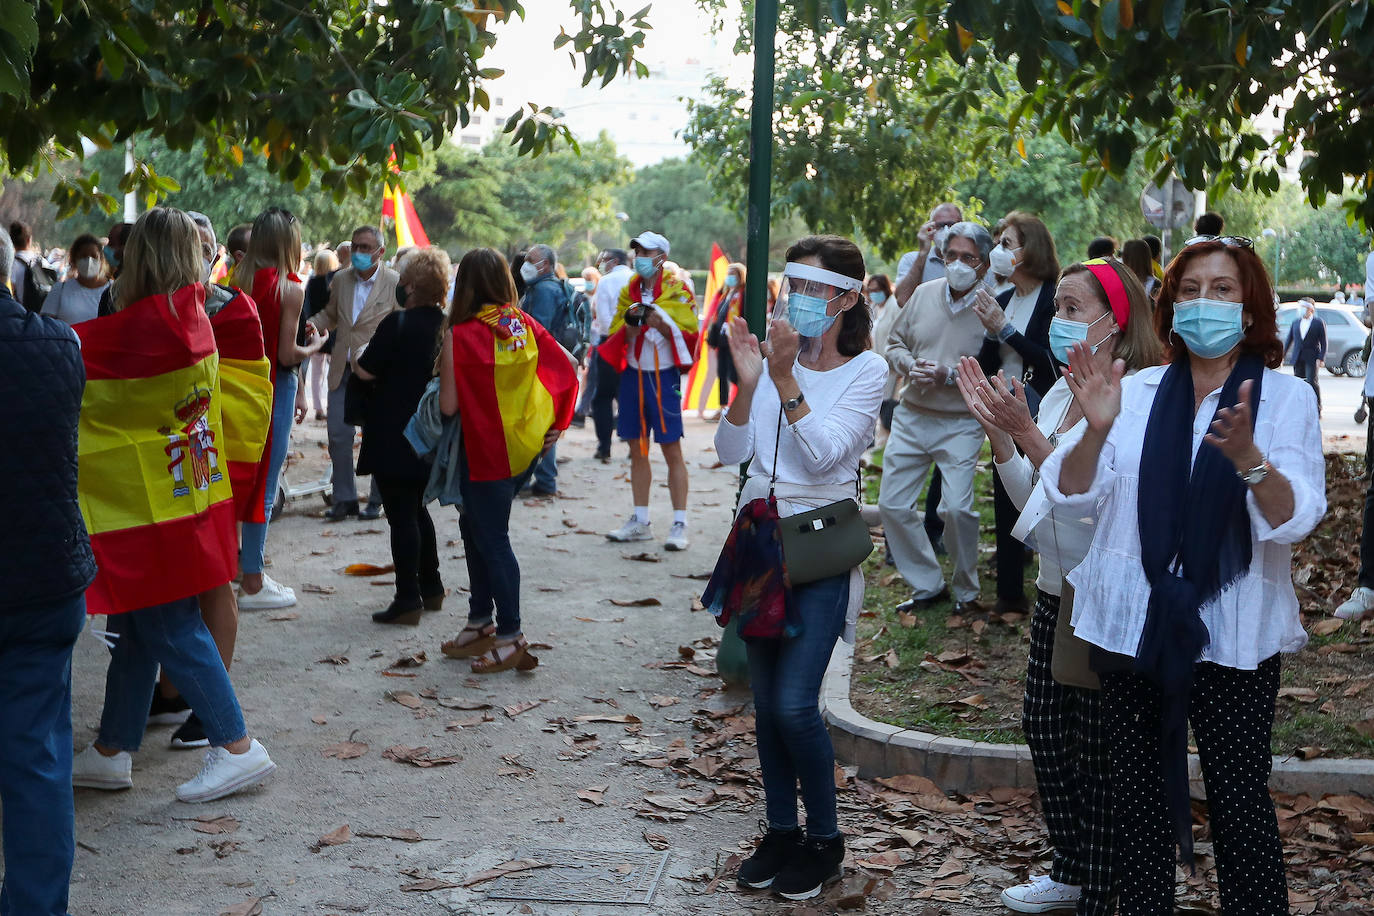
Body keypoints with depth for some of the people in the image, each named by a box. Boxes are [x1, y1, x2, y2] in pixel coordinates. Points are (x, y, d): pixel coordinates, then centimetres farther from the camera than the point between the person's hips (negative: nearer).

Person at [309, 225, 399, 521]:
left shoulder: (396, 283, -7)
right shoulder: (341, 280, 8)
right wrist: (309, 324, 0)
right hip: (342, 370, 4)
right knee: (338, 435, 4)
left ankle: (377, 500, 18)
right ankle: (344, 499, 15)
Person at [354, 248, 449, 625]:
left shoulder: (397, 323, -17)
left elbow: (366, 370, -12)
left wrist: (357, 355, 7)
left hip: (394, 435, -7)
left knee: (401, 516, -2)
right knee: (417, 509, 21)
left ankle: (408, 600, 0)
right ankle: (431, 588, 27)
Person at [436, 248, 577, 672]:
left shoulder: (460, 335, -15)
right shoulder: (525, 326, 1)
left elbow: (449, 406, -15)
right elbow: (568, 371, 0)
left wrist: (443, 371, 5)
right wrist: (555, 425, 6)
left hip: (484, 452, -7)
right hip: (524, 448, 7)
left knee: (492, 539, 2)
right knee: (474, 525, 20)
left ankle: (510, 637, 7)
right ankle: (481, 622, 28)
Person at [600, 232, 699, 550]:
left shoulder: (676, 290, -3)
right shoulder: (629, 291, 12)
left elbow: (687, 333, -8)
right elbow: (616, 334, 9)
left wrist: (659, 320, -19)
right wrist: (630, 324, -11)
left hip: (663, 377, -5)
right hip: (633, 376, 5)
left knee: (672, 450, -6)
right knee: (637, 450, 10)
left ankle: (679, 525, -4)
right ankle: (640, 522, 18)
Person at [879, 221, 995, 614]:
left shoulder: (991, 308, -10)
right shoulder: (924, 294, 5)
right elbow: (895, 343, 14)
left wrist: (950, 375, -21)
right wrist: (909, 366, -7)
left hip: (960, 423, -5)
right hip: (911, 417, 5)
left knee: (957, 508, -16)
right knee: (892, 504, 4)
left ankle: (966, 591, 9)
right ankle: (927, 585, 22)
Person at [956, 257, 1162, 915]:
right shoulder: (1057, 396, 9)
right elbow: (1028, 497, 10)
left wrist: (1026, 432, -28)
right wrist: (998, 431, -3)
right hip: (1056, 594, 8)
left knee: (1099, 752, 2)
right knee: (1044, 730, 16)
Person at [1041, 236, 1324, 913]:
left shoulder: (1287, 397, 0)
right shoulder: (1136, 393, 8)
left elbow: (1295, 519, -13)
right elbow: (1073, 495, 0)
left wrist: (1248, 457, -32)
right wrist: (1095, 430, -19)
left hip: (1232, 636, -3)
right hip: (1134, 628, 3)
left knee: (1240, 805, -2)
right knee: (1138, 801, 12)